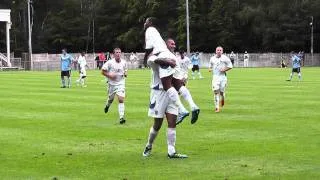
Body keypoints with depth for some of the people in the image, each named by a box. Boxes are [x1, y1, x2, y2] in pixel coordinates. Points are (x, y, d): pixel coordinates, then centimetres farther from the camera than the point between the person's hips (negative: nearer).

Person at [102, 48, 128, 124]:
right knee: (111, 99, 16)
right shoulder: (110, 62, -11)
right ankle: (107, 106, 55)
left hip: (121, 83, 1)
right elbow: (103, 71, -5)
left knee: (121, 99, -14)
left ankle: (121, 118, -15)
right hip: (112, 84, -1)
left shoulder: (124, 62, 0)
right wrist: (109, 75, -20)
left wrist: (126, 73, -4)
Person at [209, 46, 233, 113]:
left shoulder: (225, 58, 0)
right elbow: (210, 66, 23)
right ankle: (217, 107, -10)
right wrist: (210, 69, 0)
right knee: (216, 91, -11)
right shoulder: (212, 58, 10)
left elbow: (230, 66, 2)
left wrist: (224, 69, -13)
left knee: (222, 91, 2)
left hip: (223, 76, -1)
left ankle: (222, 99, 39)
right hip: (215, 76, 1)